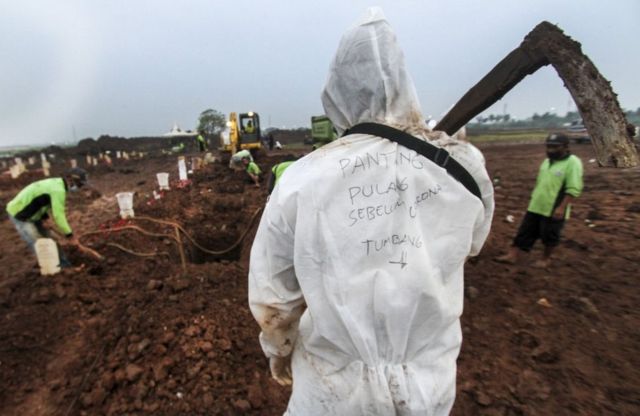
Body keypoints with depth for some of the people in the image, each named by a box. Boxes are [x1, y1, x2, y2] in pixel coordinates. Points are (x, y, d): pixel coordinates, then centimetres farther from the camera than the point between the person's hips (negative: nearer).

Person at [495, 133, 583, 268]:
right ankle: (513, 255, 12)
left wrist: (562, 207, -23)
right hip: (536, 206, 7)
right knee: (526, 230, 7)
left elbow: (573, 189, -18)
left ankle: (546, 259, 26)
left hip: (554, 209, -7)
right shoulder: (547, 161, 11)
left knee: (549, 235, 8)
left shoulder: (572, 163, -13)